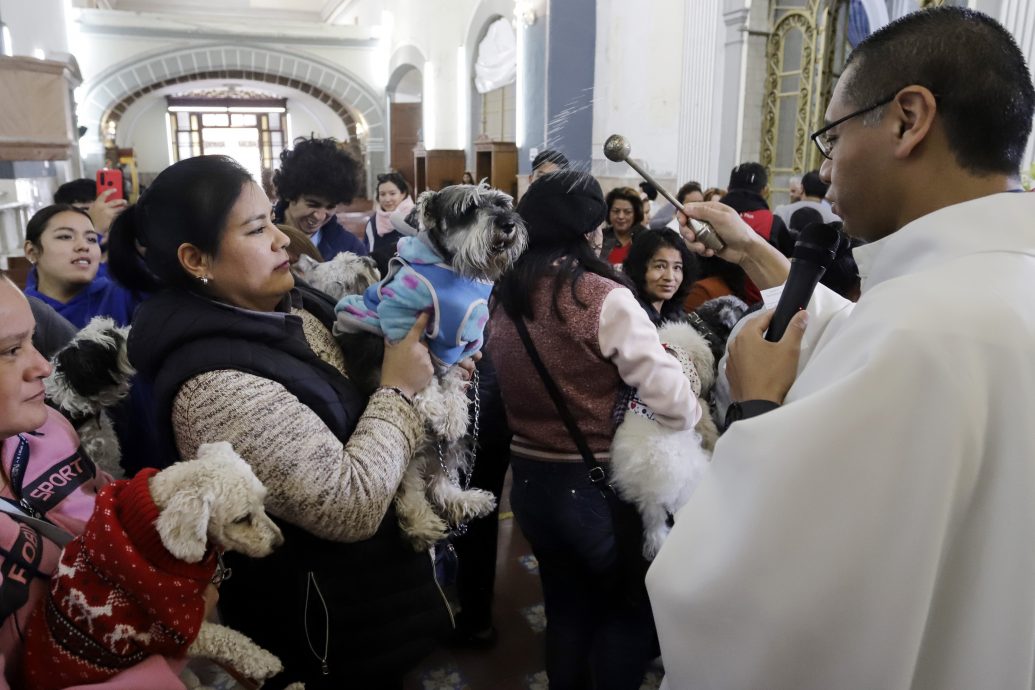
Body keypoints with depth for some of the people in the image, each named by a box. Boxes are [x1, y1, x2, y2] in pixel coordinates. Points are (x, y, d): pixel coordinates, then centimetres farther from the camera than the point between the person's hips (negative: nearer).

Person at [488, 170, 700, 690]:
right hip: (597, 486, -6)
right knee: (629, 611, 19)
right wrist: (696, 415, -1)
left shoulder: (503, 302, -1)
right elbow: (674, 403, -21)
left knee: (565, 608, 25)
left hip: (531, 481, 6)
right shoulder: (603, 299, -20)